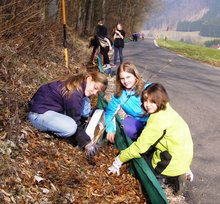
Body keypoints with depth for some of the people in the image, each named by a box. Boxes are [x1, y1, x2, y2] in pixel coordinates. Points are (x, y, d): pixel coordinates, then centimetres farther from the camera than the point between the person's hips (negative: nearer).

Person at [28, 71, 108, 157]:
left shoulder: (80, 83, 0)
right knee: (71, 127, -34)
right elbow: (75, 122, -22)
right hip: (39, 114, -9)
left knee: (85, 101, 0)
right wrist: (86, 142, -20)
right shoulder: (74, 92, -27)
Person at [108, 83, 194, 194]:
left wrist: (119, 160, -11)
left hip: (173, 163, -8)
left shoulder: (158, 119, -24)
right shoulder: (167, 110, 4)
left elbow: (140, 147, -20)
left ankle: (171, 177, 2)